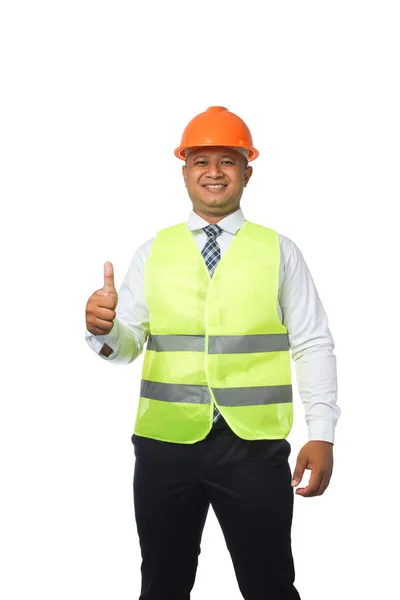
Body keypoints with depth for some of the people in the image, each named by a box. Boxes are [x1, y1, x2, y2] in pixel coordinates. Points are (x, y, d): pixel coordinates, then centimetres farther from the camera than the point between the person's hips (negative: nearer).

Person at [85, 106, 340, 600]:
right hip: (165, 443, 2)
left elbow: (313, 345, 1)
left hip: (255, 446, -1)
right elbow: (126, 344, 3)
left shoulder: (279, 251, 4)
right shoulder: (154, 253, 7)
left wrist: (322, 433, -6)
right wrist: (103, 329, -20)